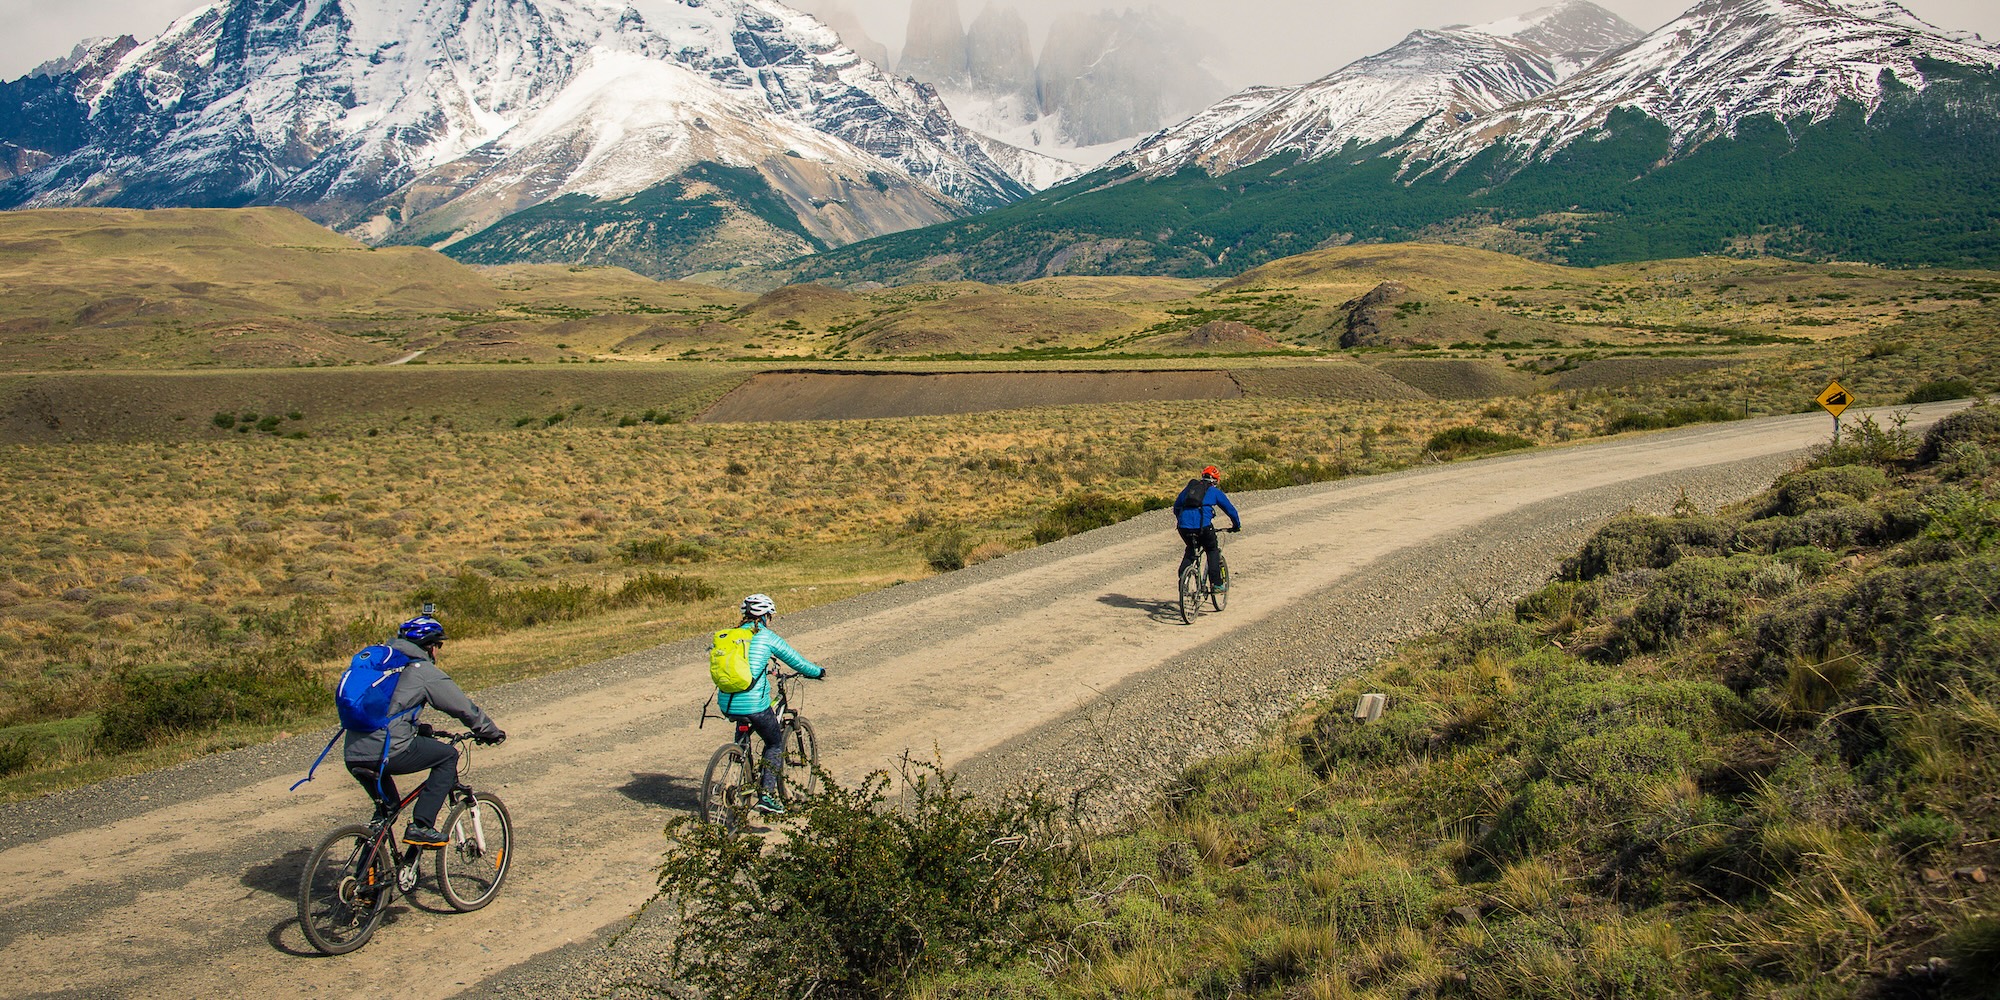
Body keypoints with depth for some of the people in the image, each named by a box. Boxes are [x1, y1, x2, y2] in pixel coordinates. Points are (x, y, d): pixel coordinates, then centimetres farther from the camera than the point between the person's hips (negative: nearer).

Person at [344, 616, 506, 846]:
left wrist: (420, 729, 46)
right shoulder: (424, 671, 0)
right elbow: (463, 707, 6)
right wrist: (491, 732, 21)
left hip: (352, 757, 8)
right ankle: (421, 826, 4)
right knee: (448, 755, 12)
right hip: (386, 753, -8)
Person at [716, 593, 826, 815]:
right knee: (776, 743, 16)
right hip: (753, 704, -5)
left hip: (726, 703, 5)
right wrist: (818, 672, 25)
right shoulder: (767, 637, -4)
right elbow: (796, 661, 5)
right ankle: (767, 794, 4)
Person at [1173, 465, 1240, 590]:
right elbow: (1230, 509, 22)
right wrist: (1237, 525, 36)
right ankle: (1216, 583, 10)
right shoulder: (1215, 491, 16)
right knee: (1212, 550, 18)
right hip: (1203, 525, -3)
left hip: (1184, 526, 3)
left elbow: (1176, 506, 31)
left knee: (1191, 549, 28)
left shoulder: (1189, 487, 26)